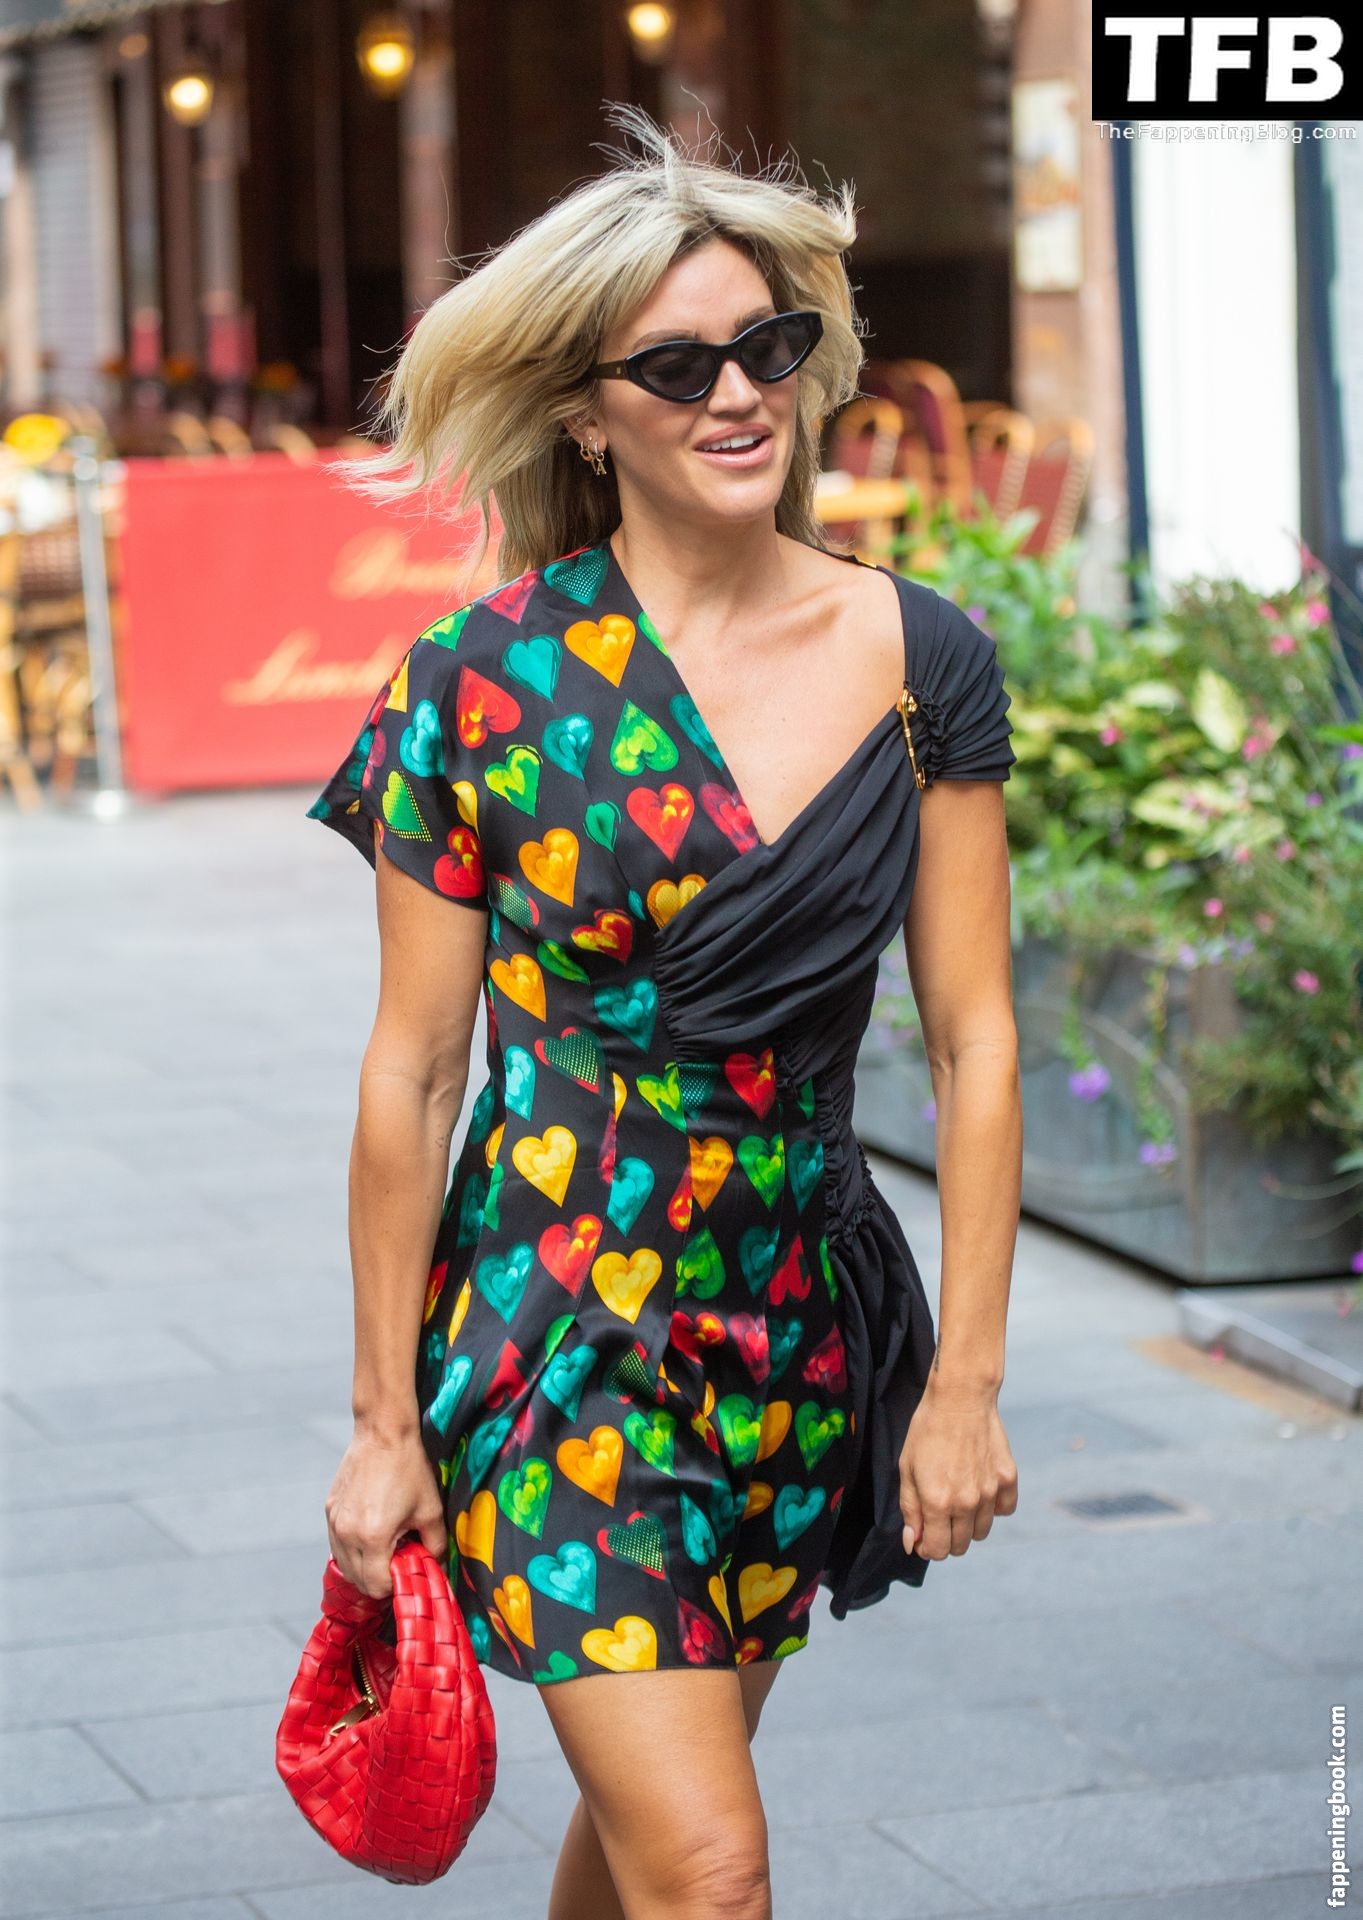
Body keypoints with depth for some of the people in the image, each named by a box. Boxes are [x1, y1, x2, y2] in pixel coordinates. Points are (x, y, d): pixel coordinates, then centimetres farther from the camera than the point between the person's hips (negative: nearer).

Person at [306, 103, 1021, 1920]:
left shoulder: (920, 659, -2)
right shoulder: (482, 680, -9)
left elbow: (974, 1039, 1)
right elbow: (412, 1069, -5)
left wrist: (967, 1378, -1)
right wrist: (385, 1417, -2)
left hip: (800, 1317, 4)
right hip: (552, 1315, -4)